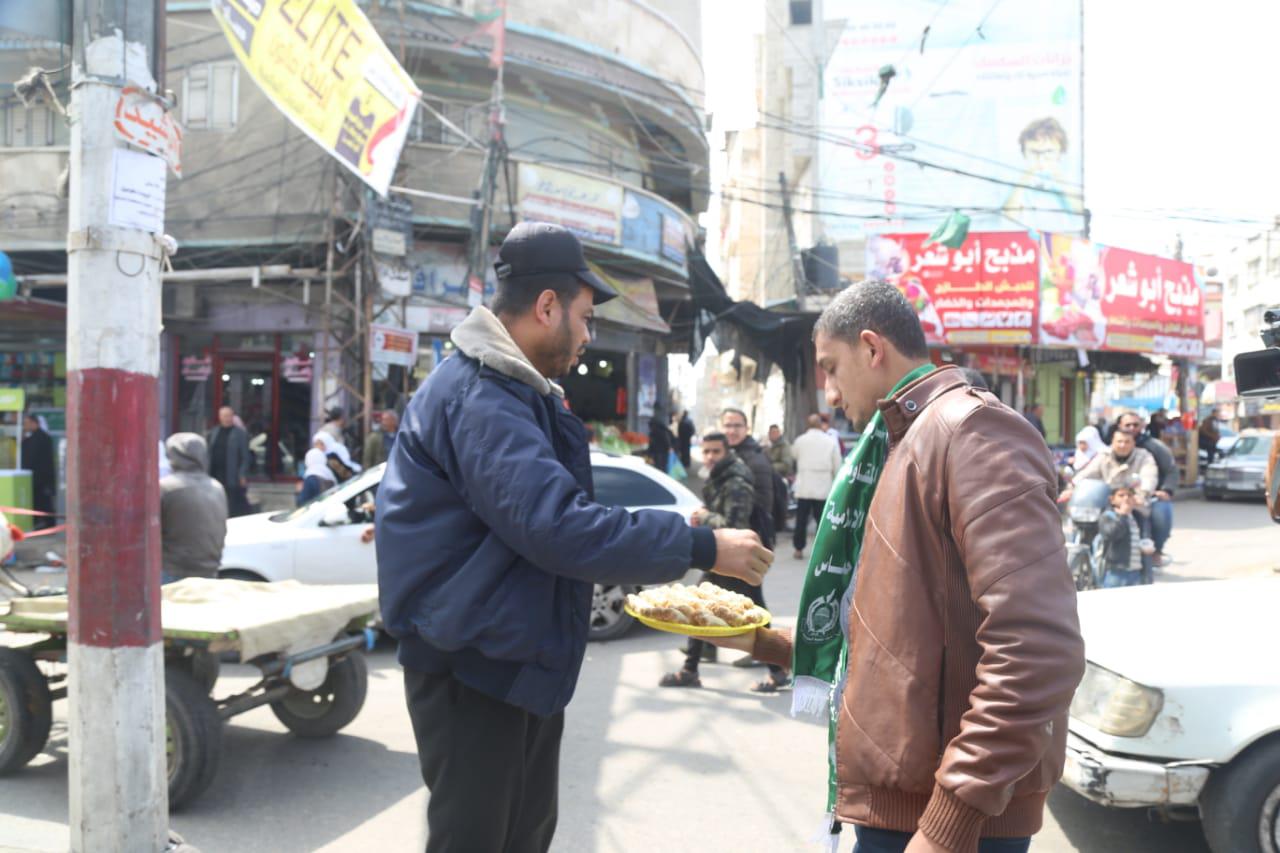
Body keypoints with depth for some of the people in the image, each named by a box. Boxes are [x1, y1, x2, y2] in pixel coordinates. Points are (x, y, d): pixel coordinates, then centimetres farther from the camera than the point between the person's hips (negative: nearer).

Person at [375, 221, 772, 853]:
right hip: (473, 667, -10)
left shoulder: (512, 390, 13)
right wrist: (701, 546, -26)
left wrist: (665, 545, 12)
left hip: (518, 659, 10)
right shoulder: (479, 396, -22)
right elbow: (557, 527, -31)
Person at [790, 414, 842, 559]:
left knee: (801, 519, 7)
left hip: (803, 487, 0)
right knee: (822, 519, 4)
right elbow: (837, 466, 2)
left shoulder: (800, 440, -2)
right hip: (823, 487, 0)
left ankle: (799, 549, 11)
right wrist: (836, 484, 16)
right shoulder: (831, 442, -2)